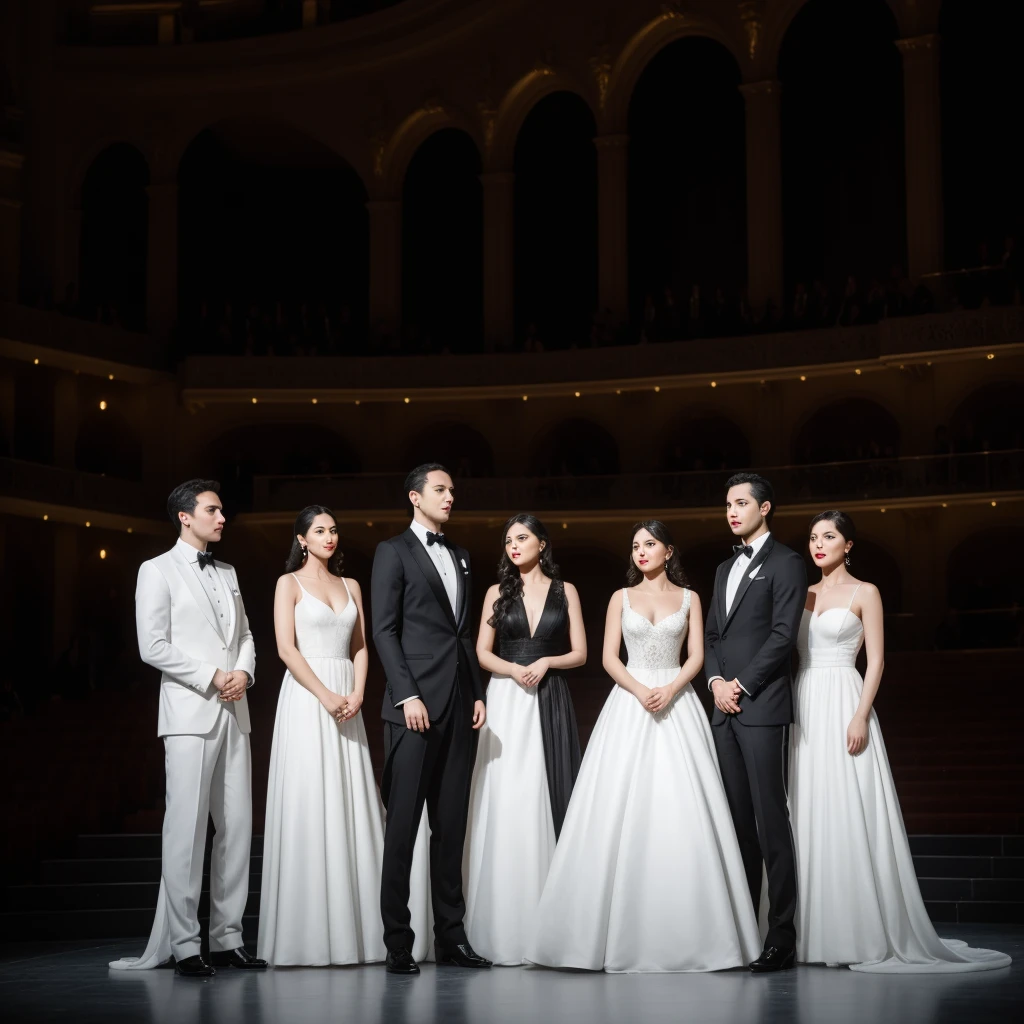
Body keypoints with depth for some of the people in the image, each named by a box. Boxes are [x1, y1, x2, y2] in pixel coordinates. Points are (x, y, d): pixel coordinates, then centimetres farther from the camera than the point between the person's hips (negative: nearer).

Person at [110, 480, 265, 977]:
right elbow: (153, 647, -8)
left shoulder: (227, 574, 20)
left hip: (233, 713, 7)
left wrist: (244, 672, 0)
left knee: (237, 826, 4)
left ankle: (227, 939, 10)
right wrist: (212, 677, -11)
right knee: (186, 828, -8)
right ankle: (184, 946, -5)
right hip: (189, 714, -6)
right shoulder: (157, 571, 0)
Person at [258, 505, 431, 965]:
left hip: (347, 701, 5)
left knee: (351, 807, 2)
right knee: (310, 806, -6)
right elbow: (286, 648, -8)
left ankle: (350, 928, 6)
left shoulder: (350, 586, 16)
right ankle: (307, 932, -2)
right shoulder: (290, 583, 1)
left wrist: (357, 693, -5)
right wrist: (325, 696, -15)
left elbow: (360, 647, 12)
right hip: (306, 698, -5)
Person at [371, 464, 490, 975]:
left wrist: (478, 694, 11)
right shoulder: (393, 551, 2)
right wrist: (407, 696, -14)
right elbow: (384, 630, -6)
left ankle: (451, 936, 10)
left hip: (459, 704, 6)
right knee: (403, 822, -5)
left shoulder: (460, 557, 21)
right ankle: (397, 942, -1)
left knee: (451, 823, 7)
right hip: (416, 703, -6)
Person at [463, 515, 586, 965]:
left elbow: (579, 653, 5)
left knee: (549, 795, -2)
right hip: (507, 702, 0)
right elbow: (481, 652, 5)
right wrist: (515, 670, -12)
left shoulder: (565, 591, 7)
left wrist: (545, 662, -12)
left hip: (551, 702, 0)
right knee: (507, 801, -5)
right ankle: (506, 923, 0)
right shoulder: (498, 593, 8)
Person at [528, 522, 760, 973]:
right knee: (621, 808, -5)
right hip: (628, 703, 1)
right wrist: (640, 691, -13)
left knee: (680, 809, -6)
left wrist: (669, 689, -14)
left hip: (677, 704, 0)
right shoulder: (622, 597, 10)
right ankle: (622, 932, 0)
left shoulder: (688, 598, 10)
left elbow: (696, 656, 3)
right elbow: (609, 657, 3)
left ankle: (684, 932, 1)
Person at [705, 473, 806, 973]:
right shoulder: (725, 569, 22)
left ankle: (781, 935, -6)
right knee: (738, 819, 7)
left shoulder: (785, 562, -2)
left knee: (770, 819, -8)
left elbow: (783, 634, -10)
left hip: (762, 706, -7)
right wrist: (716, 682, 1)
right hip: (726, 707, 7)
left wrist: (740, 684, -11)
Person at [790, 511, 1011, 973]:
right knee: (807, 816, 2)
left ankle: (864, 934, -1)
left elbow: (876, 661, -4)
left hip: (843, 704, -5)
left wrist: (861, 715, -15)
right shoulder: (804, 595, 15)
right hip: (804, 708, 5)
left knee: (848, 816, -8)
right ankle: (812, 933, 7)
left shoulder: (864, 593, 1)